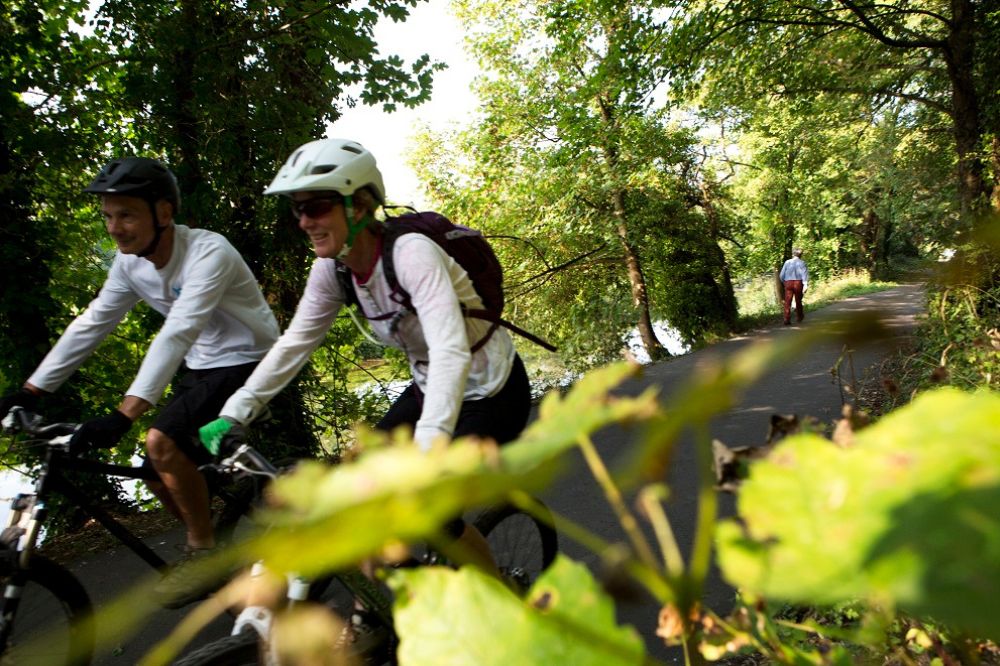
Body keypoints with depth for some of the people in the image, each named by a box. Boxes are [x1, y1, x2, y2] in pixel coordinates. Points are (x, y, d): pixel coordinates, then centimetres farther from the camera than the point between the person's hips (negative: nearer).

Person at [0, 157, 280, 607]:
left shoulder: (208, 253, -26)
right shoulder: (130, 263, -2)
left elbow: (176, 335, -36)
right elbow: (90, 325, 2)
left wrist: (124, 414, -44)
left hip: (246, 363, -8)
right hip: (201, 368, 8)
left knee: (162, 442, -25)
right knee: (160, 478, 4)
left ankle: (204, 553, -5)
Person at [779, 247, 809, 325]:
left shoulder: (787, 262, 5)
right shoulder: (801, 263, 0)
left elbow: (781, 275, 6)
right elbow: (805, 274, -9)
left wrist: (784, 282, 23)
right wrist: (805, 285, -12)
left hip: (788, 283, 1)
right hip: (798, 283, -1)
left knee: (787, 302, -2)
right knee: (798, 301, 15)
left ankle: (787, 319, -11)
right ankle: (799, 317, 33)